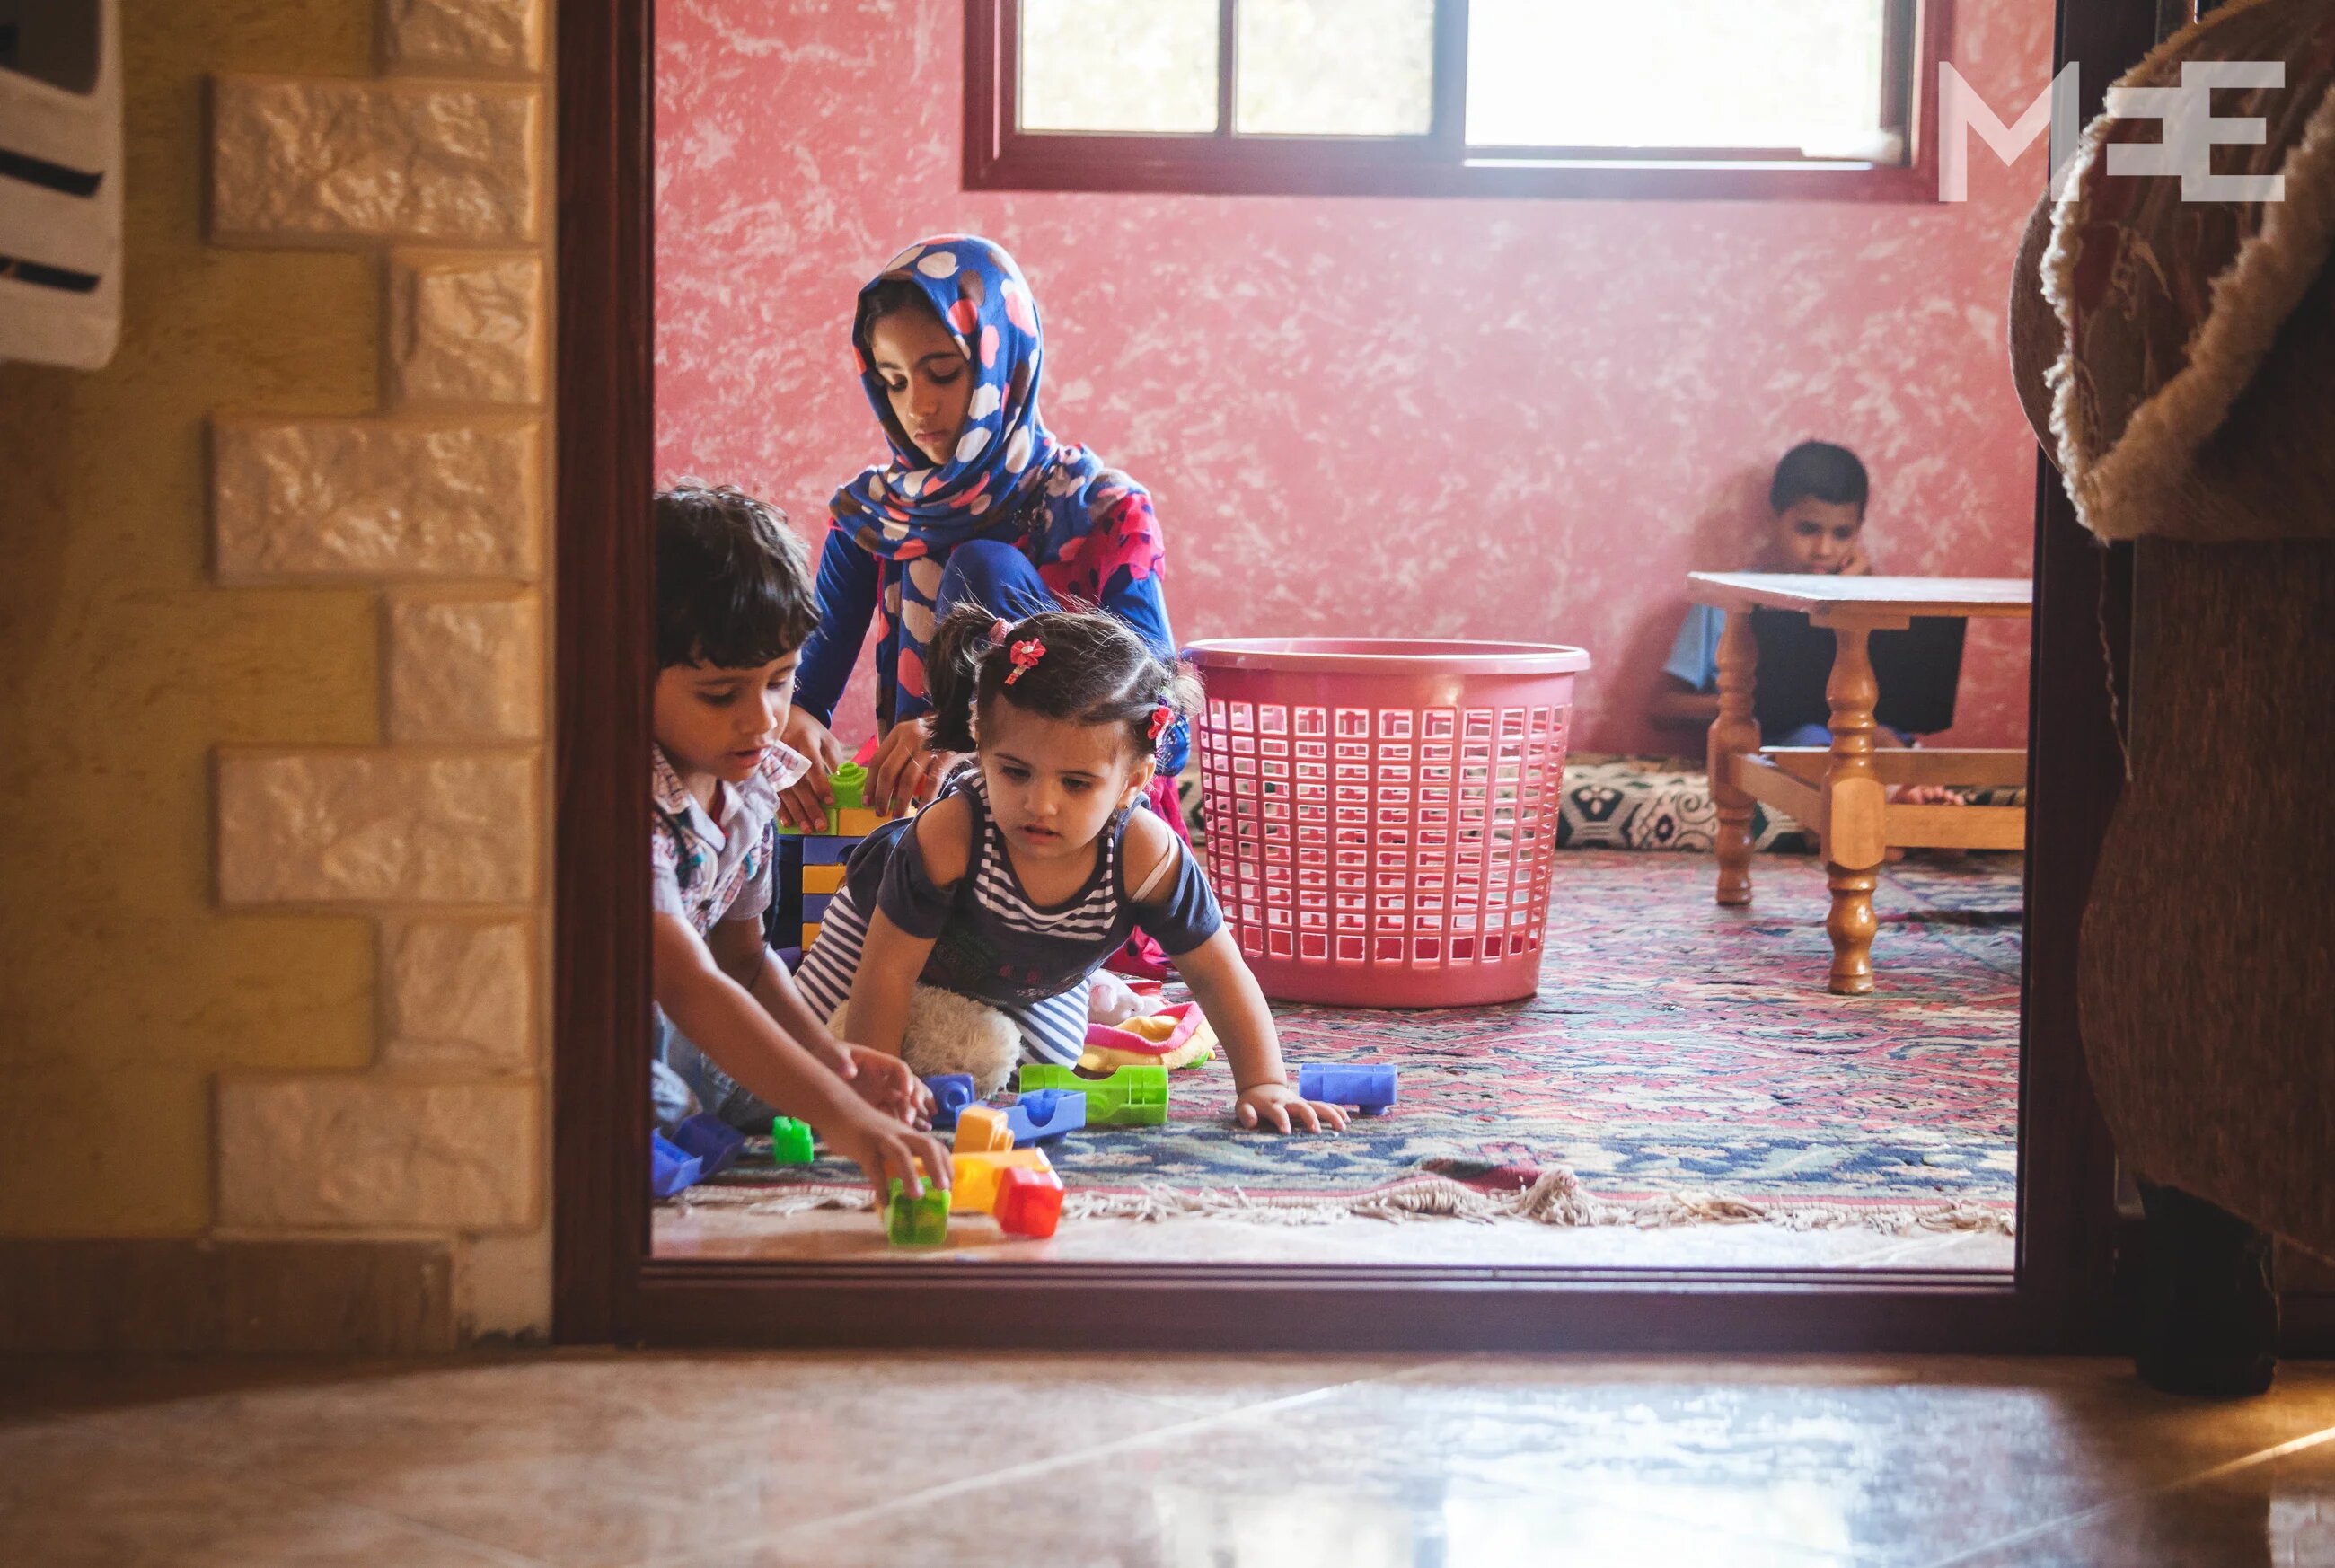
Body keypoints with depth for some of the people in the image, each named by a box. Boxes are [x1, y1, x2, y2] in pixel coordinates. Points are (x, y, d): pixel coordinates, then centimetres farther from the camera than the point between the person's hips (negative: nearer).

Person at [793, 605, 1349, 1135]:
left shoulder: (1146, 856, -39)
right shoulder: (949, 835, -46)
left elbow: (1216, 972, -27)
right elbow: (888, 969, -35)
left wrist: (1264, 1084, -31)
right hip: (901, 925, -2)